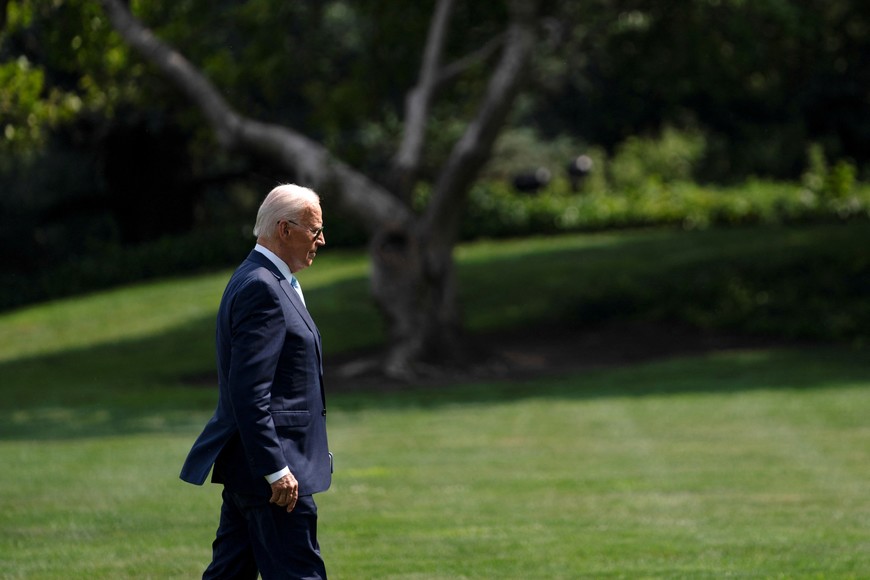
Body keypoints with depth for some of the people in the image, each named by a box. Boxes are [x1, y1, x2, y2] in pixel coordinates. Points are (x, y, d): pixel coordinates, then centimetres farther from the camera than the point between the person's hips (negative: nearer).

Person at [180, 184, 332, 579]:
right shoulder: (262, 288, -17)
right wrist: (275, 469, -24)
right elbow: (249, 391, -23)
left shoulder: (258, 281, 17)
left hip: (249, 467, 11)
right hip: (267, 469, -11)